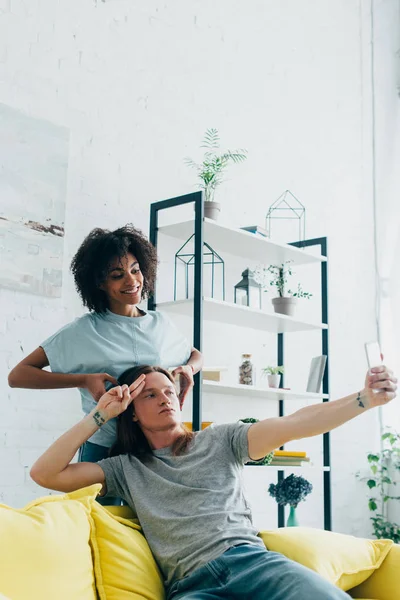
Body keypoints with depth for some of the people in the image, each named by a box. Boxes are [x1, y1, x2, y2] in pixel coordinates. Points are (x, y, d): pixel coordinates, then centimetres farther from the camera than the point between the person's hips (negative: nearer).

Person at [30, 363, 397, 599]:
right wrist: (100, 415, 9)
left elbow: (293, 425, 5)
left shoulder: (220, 441, 18)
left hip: (250, 560, 1)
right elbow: (44, 474, 10)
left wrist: (366, 399, -8)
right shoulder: (127, 468, 19)